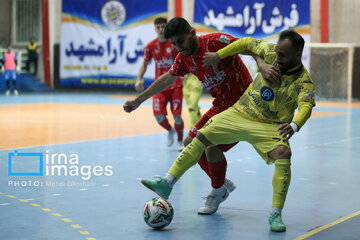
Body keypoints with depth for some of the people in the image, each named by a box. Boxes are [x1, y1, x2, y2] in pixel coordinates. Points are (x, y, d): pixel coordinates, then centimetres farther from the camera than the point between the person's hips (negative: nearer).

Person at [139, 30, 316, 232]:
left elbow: (306, 106, -39)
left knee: (284, 154, -30)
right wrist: (218, 55, 5)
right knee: (201, 137, -5)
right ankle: (167, 184, 2)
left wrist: (294, 125, -60)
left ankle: (276, 215, -20)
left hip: (269, 127, -4)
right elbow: (247, 43, 8)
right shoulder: (271, 52, -9)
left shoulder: (303, 82, -21)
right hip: (241, 113, 4)